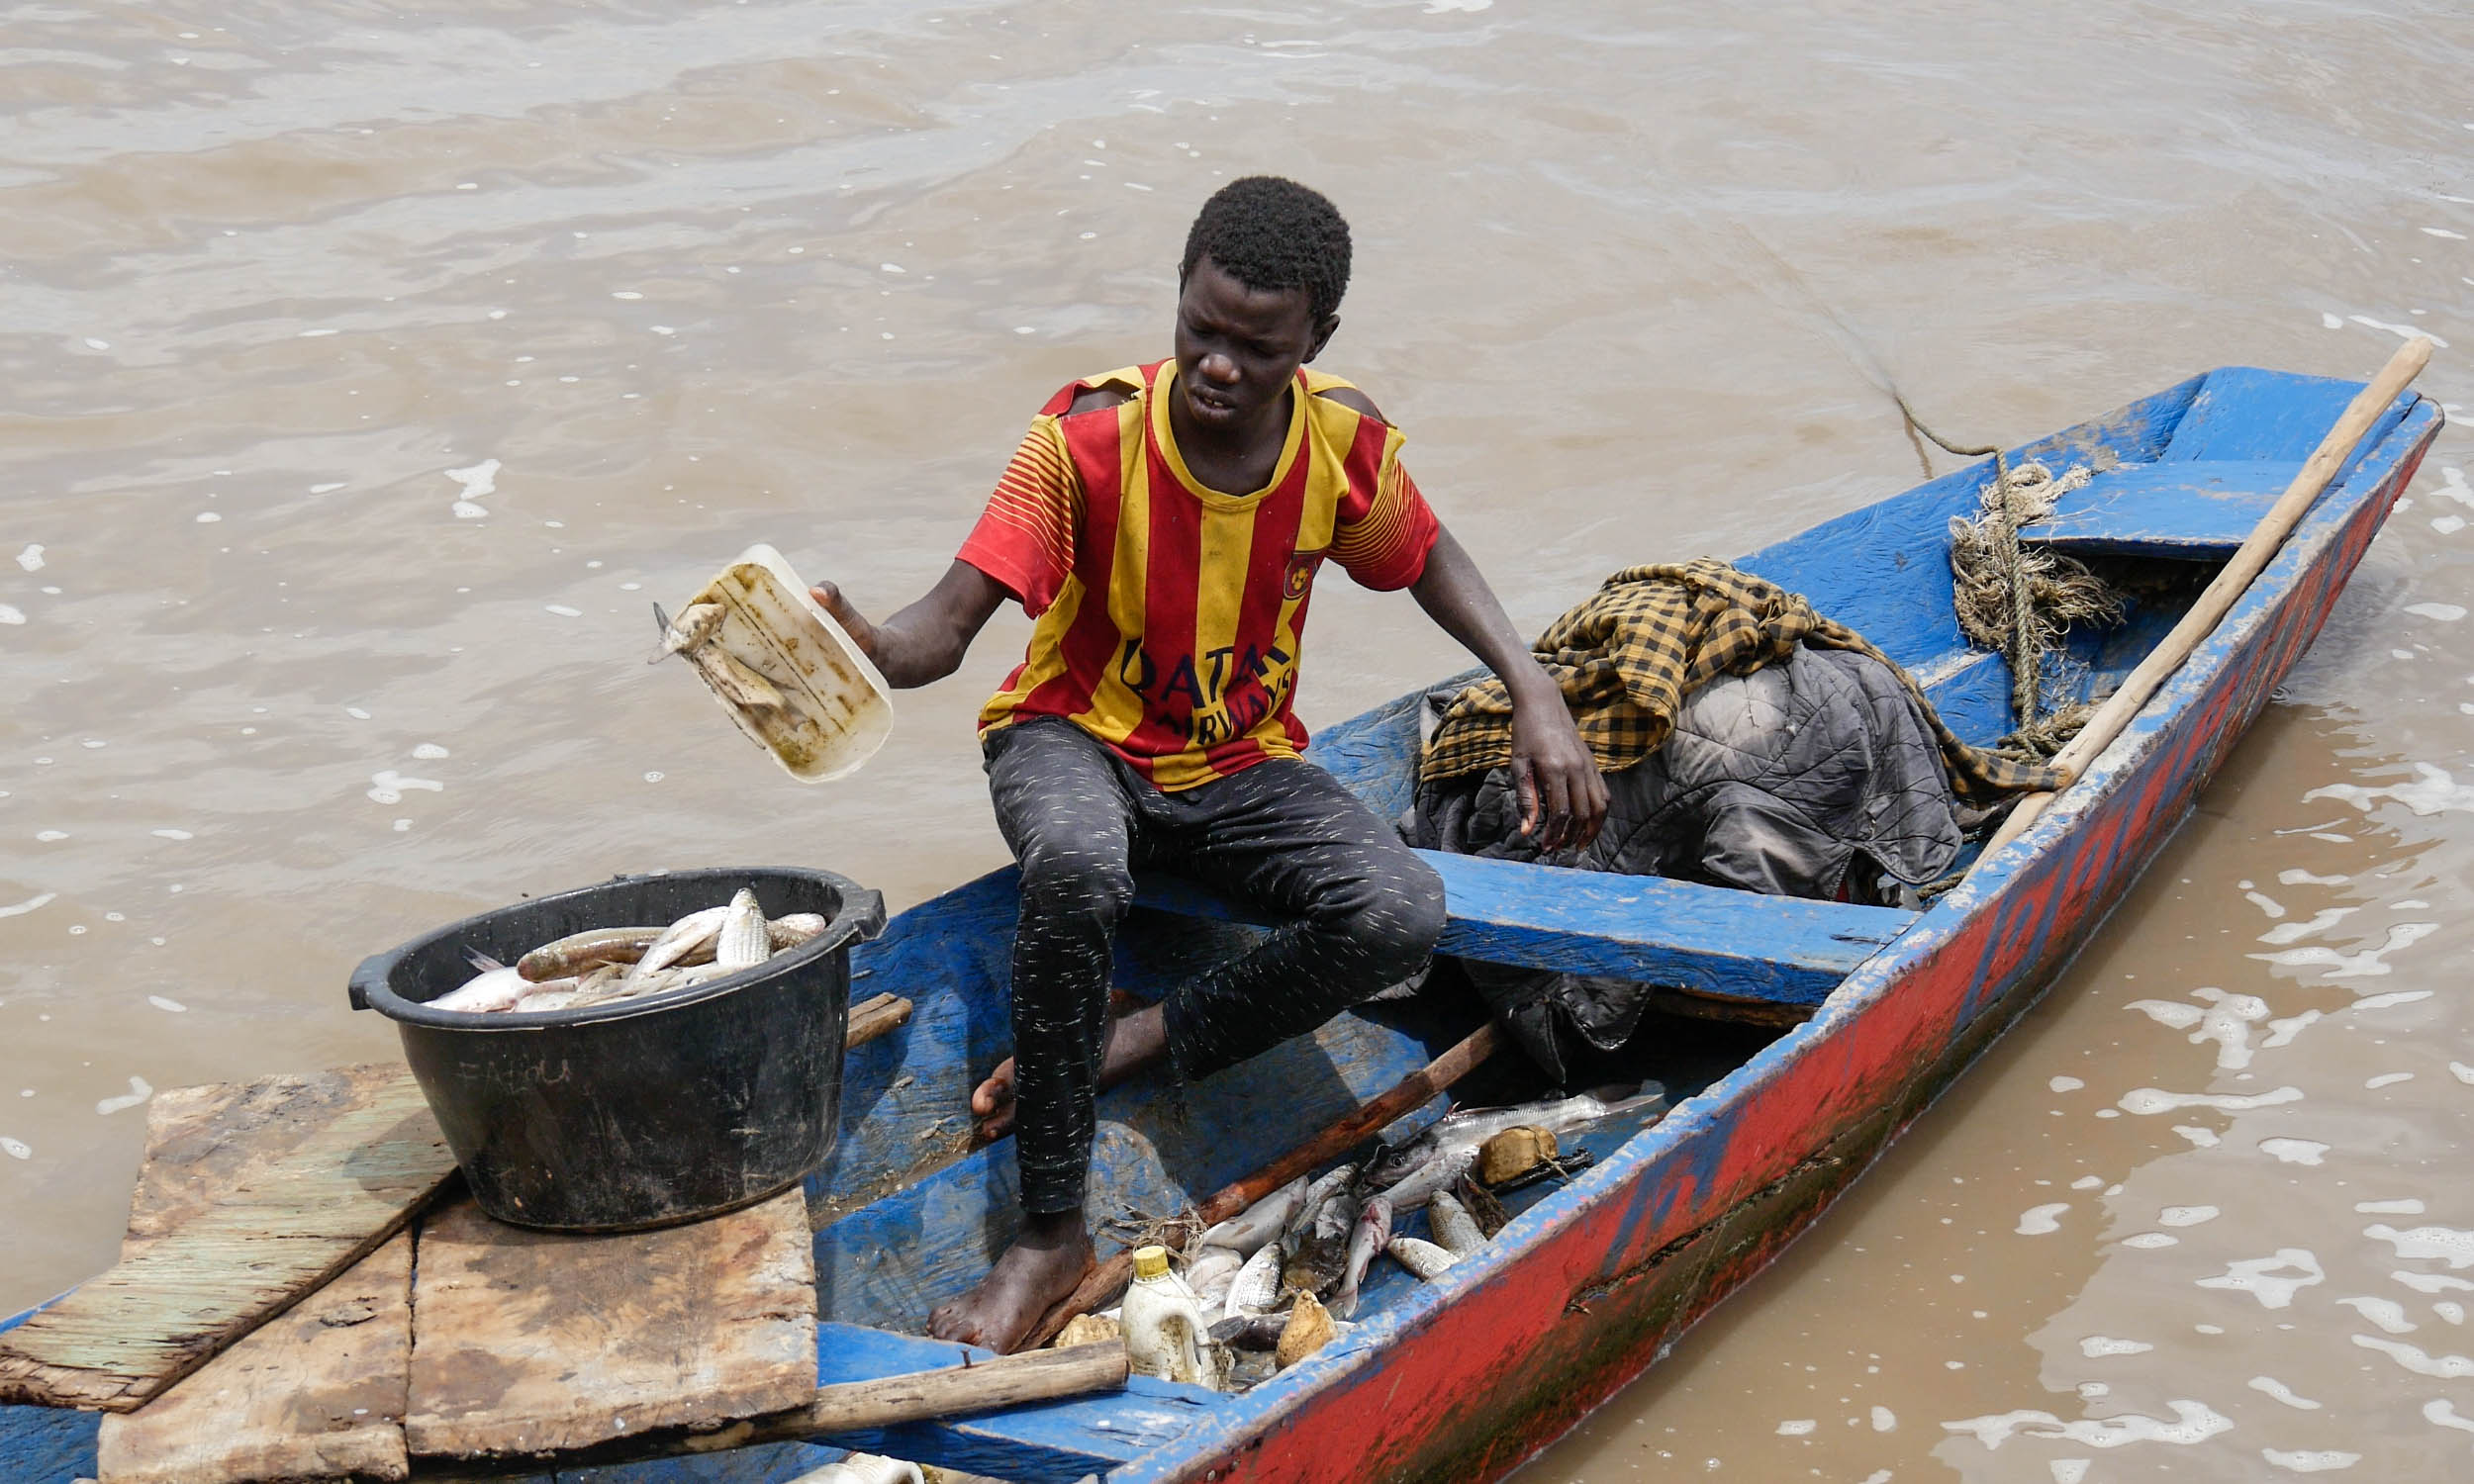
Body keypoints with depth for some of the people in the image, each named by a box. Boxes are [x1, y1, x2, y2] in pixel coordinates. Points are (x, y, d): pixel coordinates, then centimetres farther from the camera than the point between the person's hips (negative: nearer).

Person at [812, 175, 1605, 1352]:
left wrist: (1535, 698, -2)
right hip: (1077, 739, -3)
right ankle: (1052, 1232, -27)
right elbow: (951, 619, -25)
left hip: (1243, 767, 3)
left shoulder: (1344, 441, -9)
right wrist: (869, 650, -49)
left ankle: (1121, 1047, -12)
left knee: (1402, 917, -26)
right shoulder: (1090, 437, -20)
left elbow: (1427, 559, 11)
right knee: (1077, 869, -40)